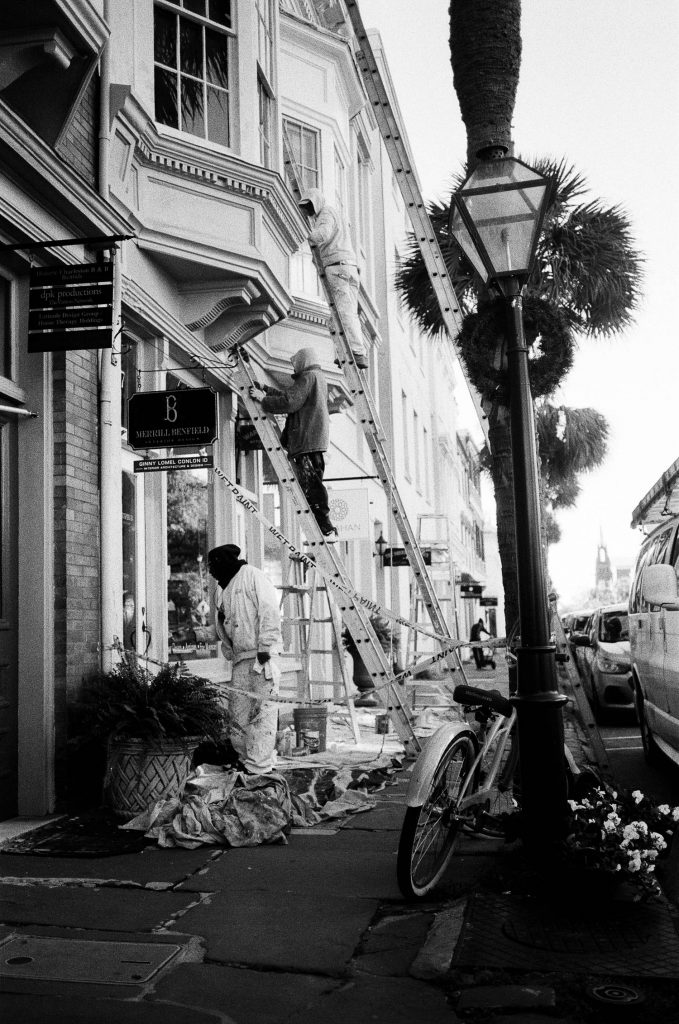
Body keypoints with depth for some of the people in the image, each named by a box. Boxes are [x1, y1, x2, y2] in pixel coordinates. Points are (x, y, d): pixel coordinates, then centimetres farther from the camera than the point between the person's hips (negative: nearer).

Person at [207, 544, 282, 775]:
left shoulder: (253, 576, -2)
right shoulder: (225, 590, 23)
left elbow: (269, 613, -11)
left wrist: (265, 647, -17)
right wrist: (230, 654, 12)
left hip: (261, 657, -8)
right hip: (240, 660, 8)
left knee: (261, 712, -7)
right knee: (237, 714, 6)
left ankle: (260, 768, -6)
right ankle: (246, 760, 15)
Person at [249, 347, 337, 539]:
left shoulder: (307, 377, -8)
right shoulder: (319, 377, 24)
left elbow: (289, 402, -18)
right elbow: (291, 396, 26)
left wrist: (263, 398, -8)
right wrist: (265, 390, 26)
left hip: (307, 441, -10)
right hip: (316, 442, 10)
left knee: (310, 486, -10)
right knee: (314, 485, 12)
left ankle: (327, 530, -11)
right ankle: (327, 529, 12)